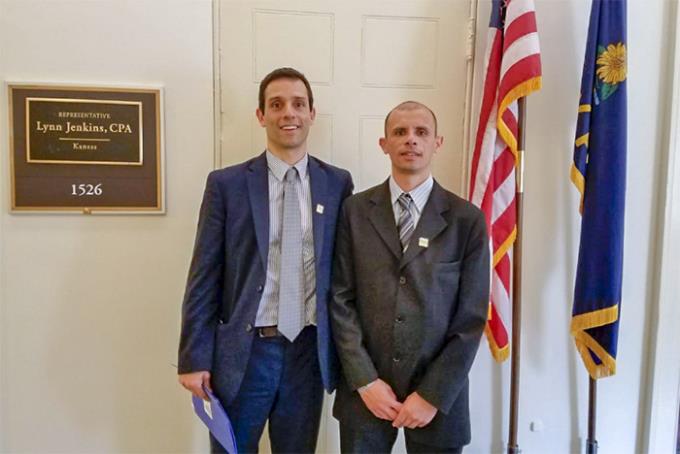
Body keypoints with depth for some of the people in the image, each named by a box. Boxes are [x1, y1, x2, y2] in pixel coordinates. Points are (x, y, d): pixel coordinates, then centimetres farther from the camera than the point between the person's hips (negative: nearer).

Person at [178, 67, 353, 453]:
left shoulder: (338, 183, 1)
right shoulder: (226, 184, -4)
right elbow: (204, 277, -4)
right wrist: (194, 358, -5)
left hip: (309, 350, 2)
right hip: (243, 351, -1)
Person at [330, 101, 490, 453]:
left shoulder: (467, 219, -3)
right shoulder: (355, 211, 0)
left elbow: (472, 318, -5)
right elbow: (340, 300, -2)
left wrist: (433, 395, -9)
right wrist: (365, 380, -8)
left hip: (437, 396, 0)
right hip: (364, 391, 1)